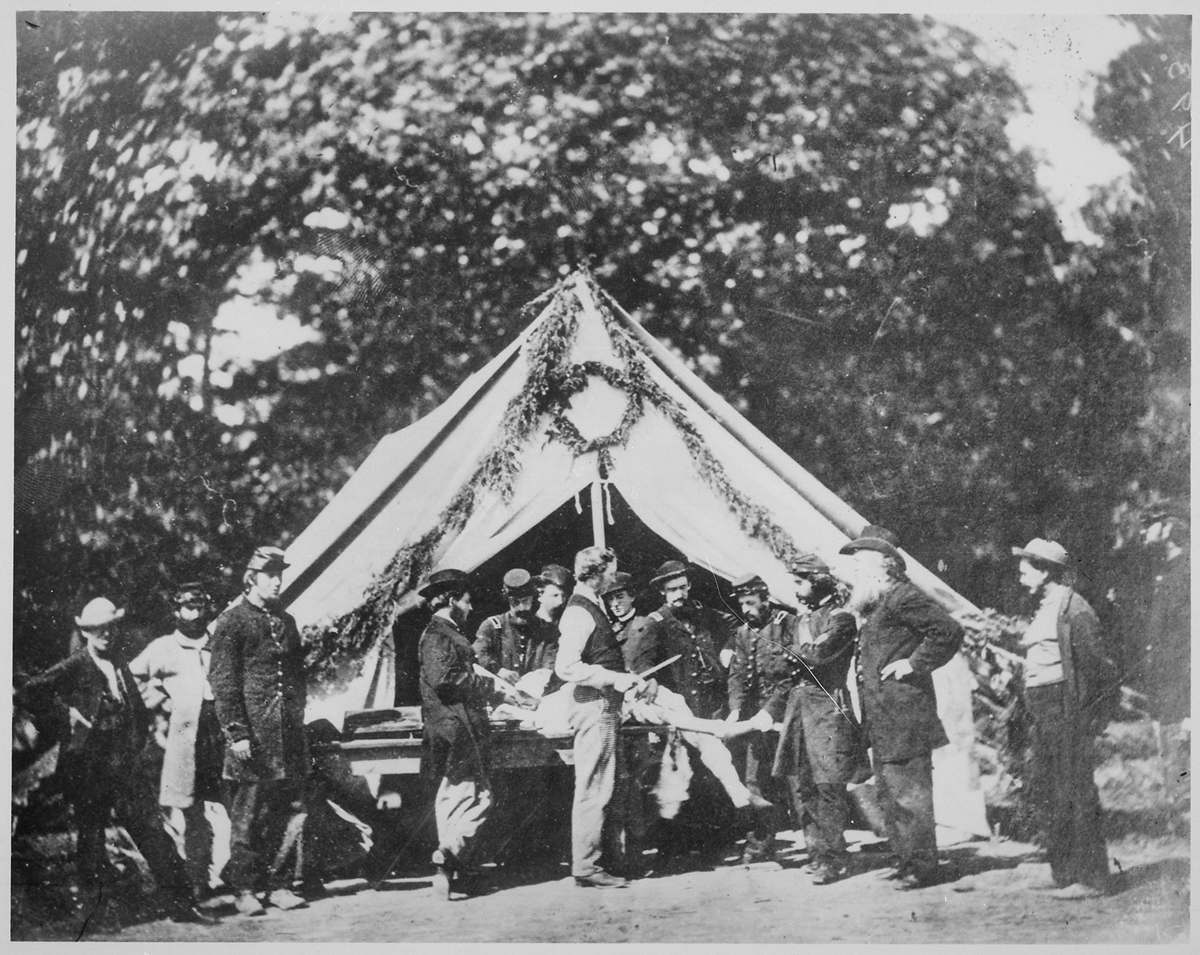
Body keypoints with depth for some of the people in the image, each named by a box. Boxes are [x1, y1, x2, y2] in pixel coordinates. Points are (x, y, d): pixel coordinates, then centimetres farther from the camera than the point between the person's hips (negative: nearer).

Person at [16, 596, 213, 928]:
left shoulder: (121, 664, 12)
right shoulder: (73, 668, -6)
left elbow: (139, 712, 24)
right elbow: (28, 695, -11)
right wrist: (66, 710, -13)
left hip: (123, 765, 5)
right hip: (87, 768, -5)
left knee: (153, 830, 1)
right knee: (91, 839, 4)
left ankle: (178, 903, 4)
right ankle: (98, 909, 18)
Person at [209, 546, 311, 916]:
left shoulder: (286, 621, 17)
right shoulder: (231, 621, -3)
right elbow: (222, 681, -8)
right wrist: (236, 732, -14)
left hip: (288, 732, 6)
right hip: (252, 731, -6)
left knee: (281, 809, 8)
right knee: (248, 811, -3)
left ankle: (272, 882, 17)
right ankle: (244, 888, 5)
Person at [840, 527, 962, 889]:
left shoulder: (902, 597, -13)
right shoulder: (872, 604, 17)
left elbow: (949, 631, -21)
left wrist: (914, 663, -16)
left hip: (903, 716, -10)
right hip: (881, 721, 10)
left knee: (909, 794, -4)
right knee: (888, 794, 15)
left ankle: (920, 868, 3)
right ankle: (904, 862, 23)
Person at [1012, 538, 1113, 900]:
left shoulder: (1073, 608, -10)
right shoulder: (1042, 610, 17)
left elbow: (1095, 663, -13)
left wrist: (1084, 713, -14)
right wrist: (1032, 715, 14)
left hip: (1066, 708, -10)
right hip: (1041, 711, 10)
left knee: (1075, 793, -6)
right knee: (1044, 793, 10)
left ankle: (1090, 878, 1)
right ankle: (1065, 874, 18)